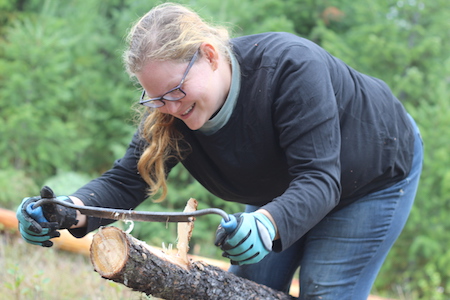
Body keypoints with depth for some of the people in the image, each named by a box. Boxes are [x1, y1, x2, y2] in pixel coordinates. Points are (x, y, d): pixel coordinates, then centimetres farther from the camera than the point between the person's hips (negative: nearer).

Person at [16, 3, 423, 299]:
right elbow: (126, 179, -23)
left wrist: (267, 224, -63)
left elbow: (317, 179, -43)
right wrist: (72, 212, -45)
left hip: (375, 176, -6)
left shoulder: (291, 67, -39)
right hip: (280, 193, 6)